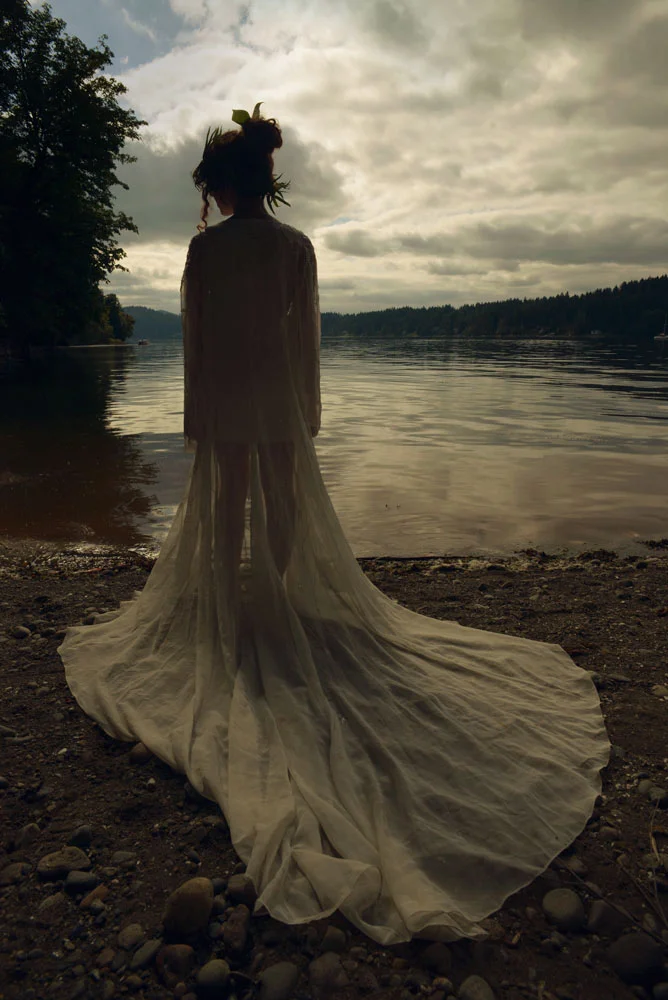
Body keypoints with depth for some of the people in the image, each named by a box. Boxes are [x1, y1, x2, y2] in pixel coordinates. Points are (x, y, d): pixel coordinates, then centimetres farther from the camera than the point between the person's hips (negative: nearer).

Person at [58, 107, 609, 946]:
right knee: (286, 508, 11)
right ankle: (283, 595, 21)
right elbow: (305, 332, 2)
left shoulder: (206, 247, -7)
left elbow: (197, 335, -8)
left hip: (225, 397, -2)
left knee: (227, 510, 7)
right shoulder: (297, 245, 2)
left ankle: (231, 602, 15)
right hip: (280, 395, 3)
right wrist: (307, 407, 8)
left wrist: (196, 416, -2)